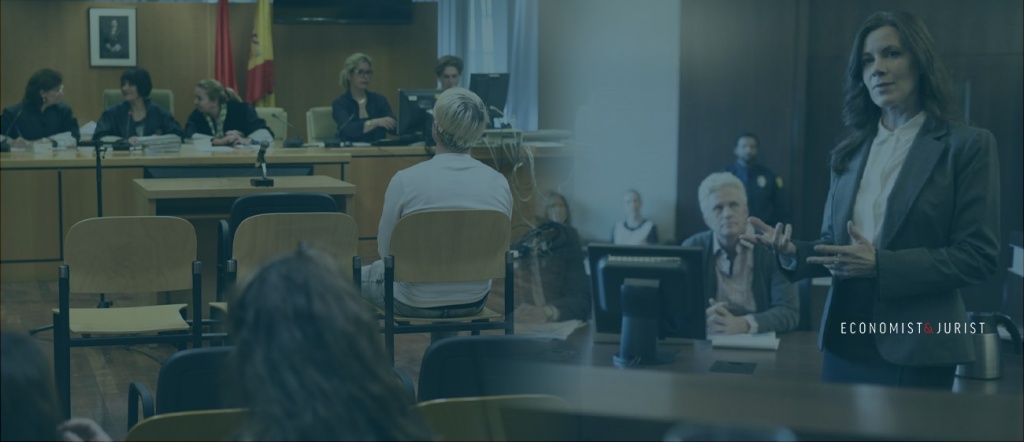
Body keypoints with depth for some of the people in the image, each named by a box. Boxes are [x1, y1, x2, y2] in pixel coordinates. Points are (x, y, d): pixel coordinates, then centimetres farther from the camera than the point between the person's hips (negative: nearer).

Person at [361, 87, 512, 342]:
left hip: (415, 303, -3)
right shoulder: (499, 183, -12)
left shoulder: (405, 181, -21)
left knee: (358, 276, 30)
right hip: (474, 302, 3)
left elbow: (385, 250, -7)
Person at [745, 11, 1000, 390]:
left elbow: (979, 256, -10)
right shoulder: (848, 153, 11)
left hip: (919, 353, -5)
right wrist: (794, 253, -7)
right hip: (845, 345, 5)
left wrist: (880, 265, -19)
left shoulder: (968, 145, -5)